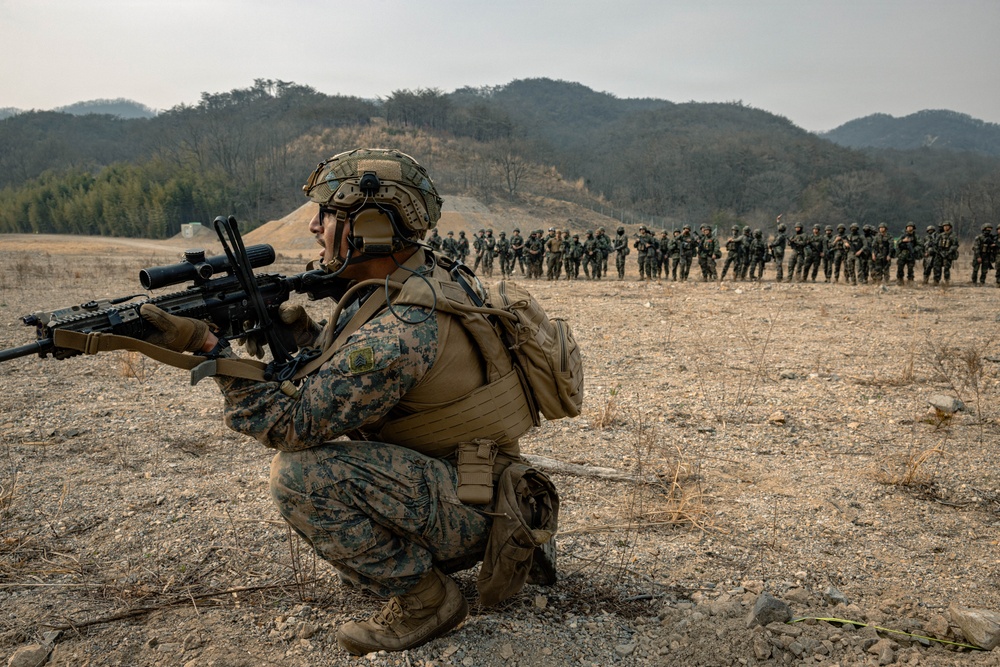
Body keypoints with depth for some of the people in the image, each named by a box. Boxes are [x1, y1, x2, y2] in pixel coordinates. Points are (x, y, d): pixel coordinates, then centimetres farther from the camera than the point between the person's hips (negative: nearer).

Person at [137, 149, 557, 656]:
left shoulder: (402, 332, -30)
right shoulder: (420, 276, 1)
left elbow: (289, 422, -24)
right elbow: (339, 374, 10)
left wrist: (206, 345, -22)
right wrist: (295, 327, -7)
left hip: (467, 512, -9)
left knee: (300, 474, -25)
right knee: (308, 442, 13)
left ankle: (424, 599, -7)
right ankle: (390, 552, 18)